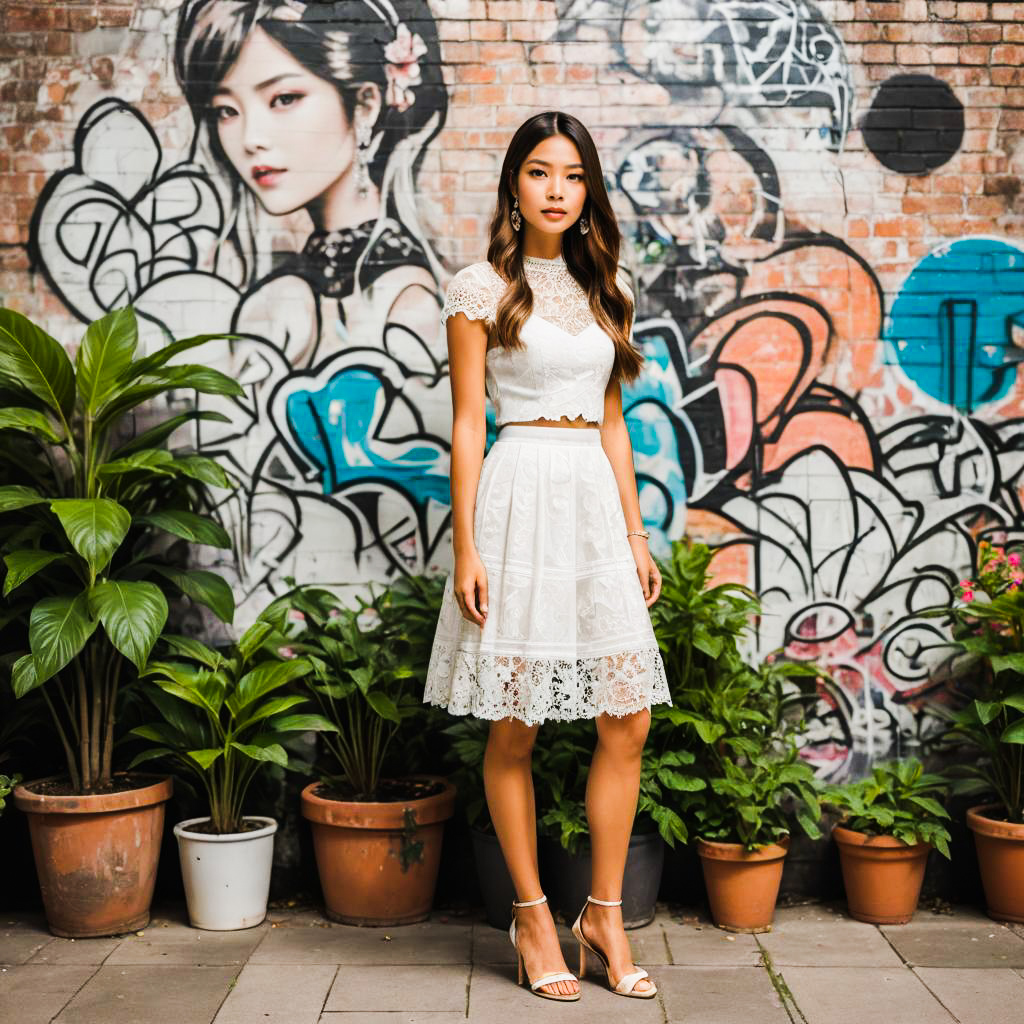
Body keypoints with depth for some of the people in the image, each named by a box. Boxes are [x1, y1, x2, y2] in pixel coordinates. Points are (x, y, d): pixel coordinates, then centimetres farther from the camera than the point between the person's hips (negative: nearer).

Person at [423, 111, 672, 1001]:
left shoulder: (602, 290, 16)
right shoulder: (480, 289, 0)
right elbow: (466, 425, -3)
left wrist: (637, 533, 13)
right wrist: (465, 548, -8)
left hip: (596, 501, 5)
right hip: (521, 492, -5)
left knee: (628, 721, 1)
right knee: (515, 728, 2)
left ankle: (604, 916, 14)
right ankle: (533, 916, 17)